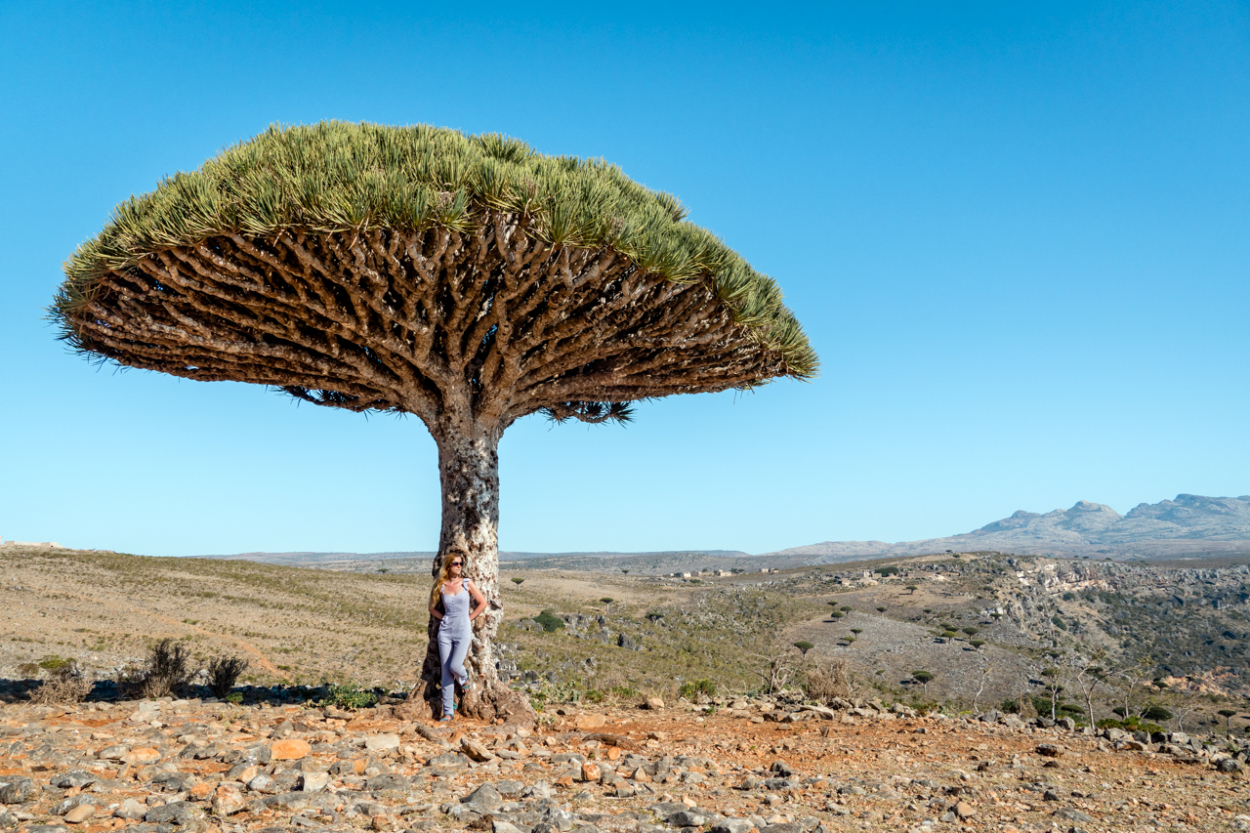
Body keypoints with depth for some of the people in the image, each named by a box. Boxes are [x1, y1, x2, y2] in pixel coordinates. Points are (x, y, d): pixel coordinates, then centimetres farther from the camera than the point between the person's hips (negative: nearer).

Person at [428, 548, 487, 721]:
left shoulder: (467, 583, -1)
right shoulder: (440, 586, 3)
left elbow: (482, 603, 4)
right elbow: (432, 608, 15)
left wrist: (469, 618, 1)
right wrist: (444, 618, 3)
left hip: (463, 631, -2)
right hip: (445, 631, 2)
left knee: (455, 666, -17)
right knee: (446, 671, 2)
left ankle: (465, 679, 21)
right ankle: (447, 712, 9)